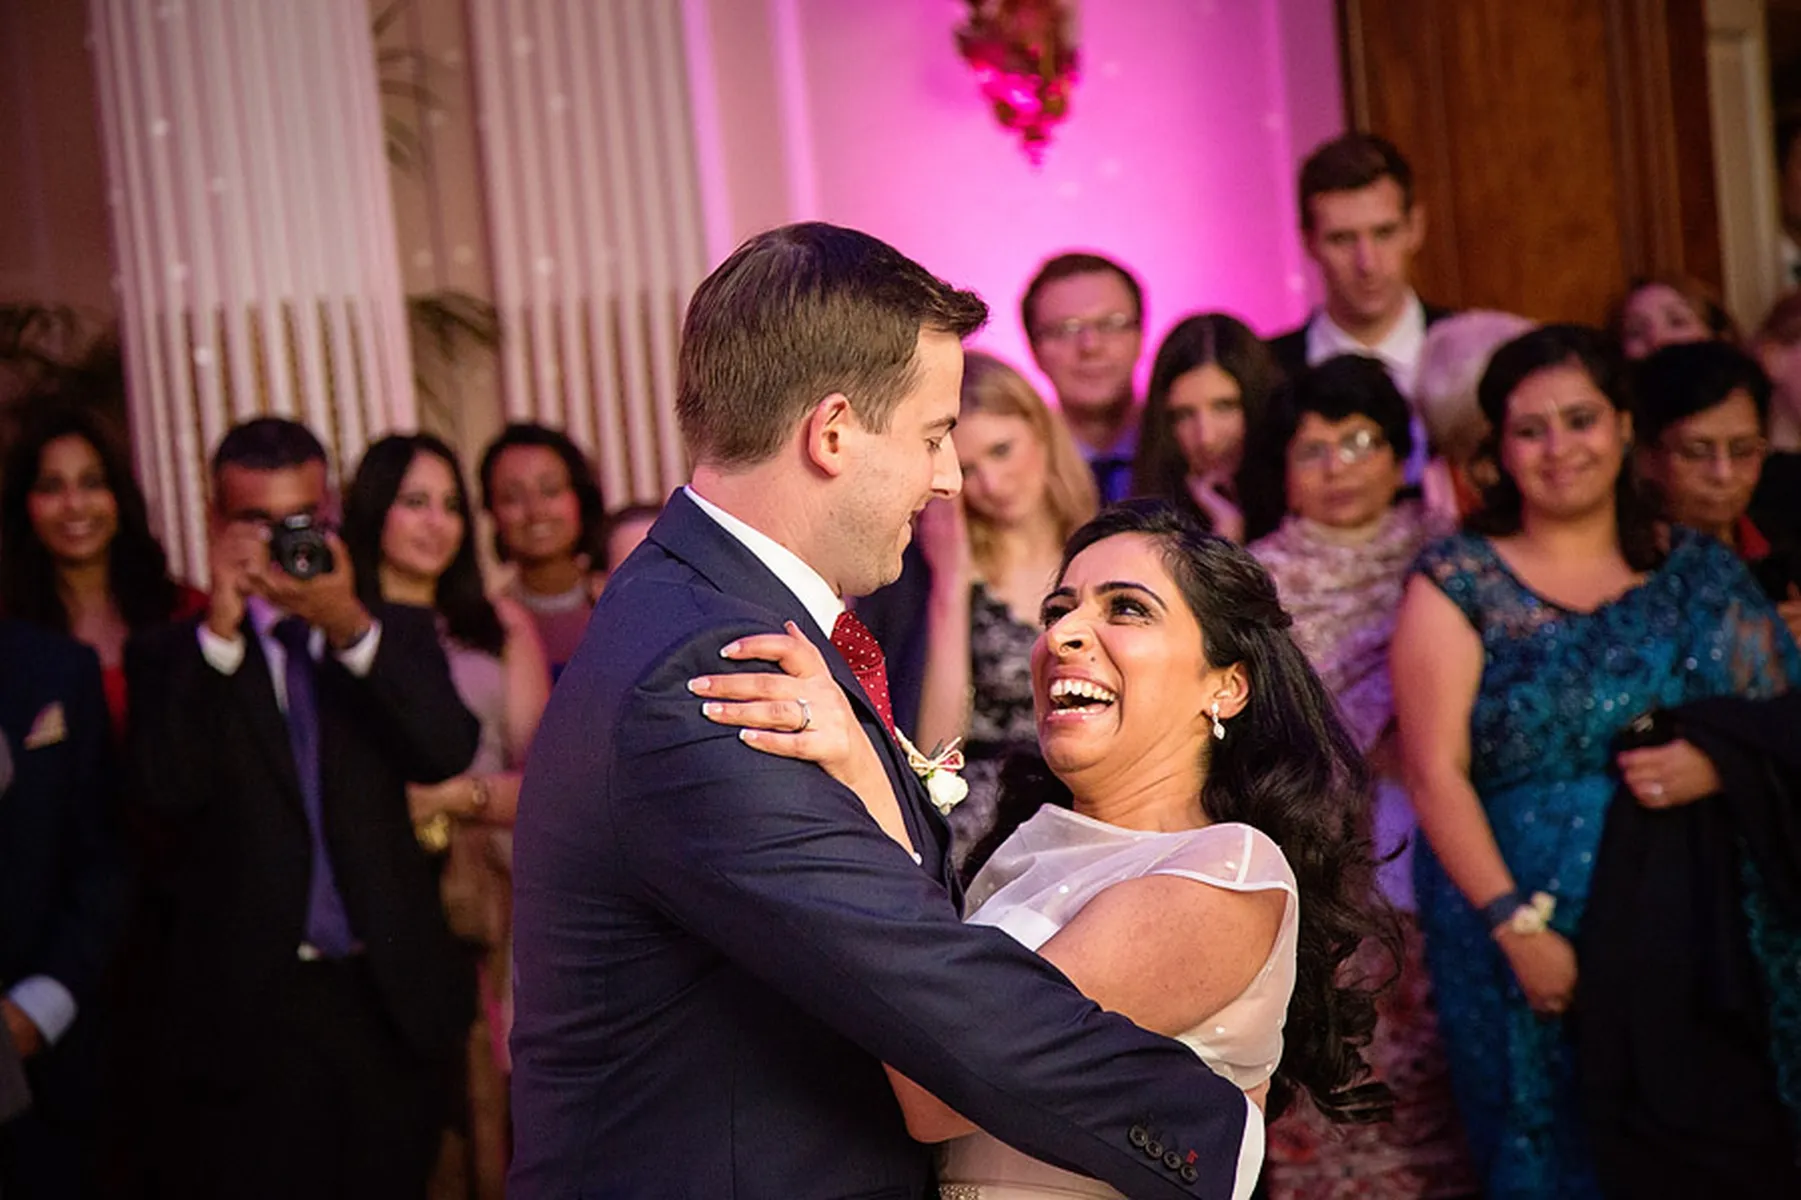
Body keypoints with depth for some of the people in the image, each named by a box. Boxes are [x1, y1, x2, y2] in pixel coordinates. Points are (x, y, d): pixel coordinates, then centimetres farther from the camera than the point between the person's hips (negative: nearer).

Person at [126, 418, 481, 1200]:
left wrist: (352, 627, -18)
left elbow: (449, 753, -7)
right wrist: (220, 631, -17)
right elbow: (165, 787, -13)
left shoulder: (396, 635, 10)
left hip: (392, 1002, 2)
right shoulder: (174, 657, 4)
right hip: (245, 1011, -2)